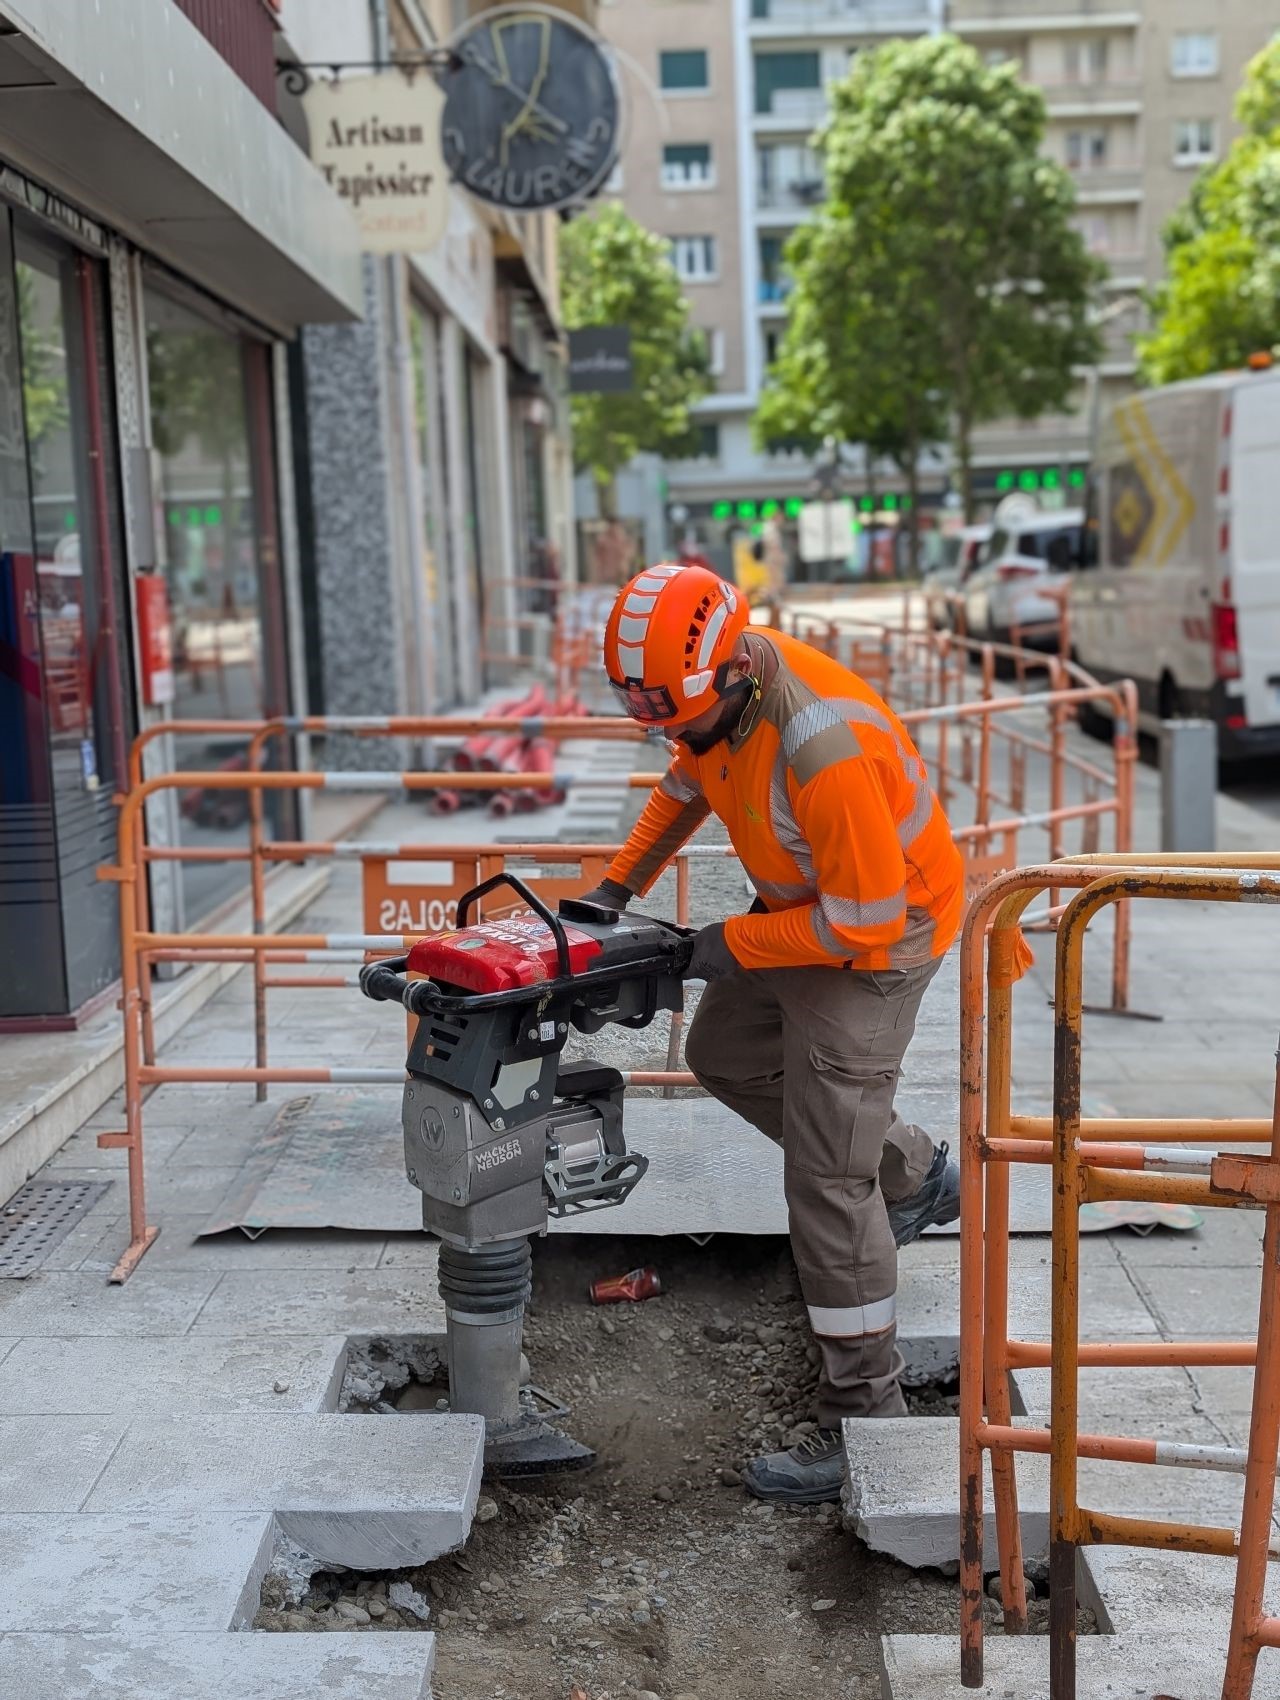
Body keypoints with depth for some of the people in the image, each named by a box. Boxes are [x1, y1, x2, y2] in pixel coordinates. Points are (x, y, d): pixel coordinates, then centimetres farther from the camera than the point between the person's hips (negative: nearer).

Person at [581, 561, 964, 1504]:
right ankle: (913, 1176, 36)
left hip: (877, 934, -9)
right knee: (724, 1054, 26)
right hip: (805, 901, 9)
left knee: (828, 1183, -8)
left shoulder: (826, 748, -38)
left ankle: (866, 1420, 5)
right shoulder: (709, 688, -10)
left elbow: (864, 919, -29)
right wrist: (619, 884, 4)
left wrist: (733, 946, -20)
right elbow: (689, 777, 11)